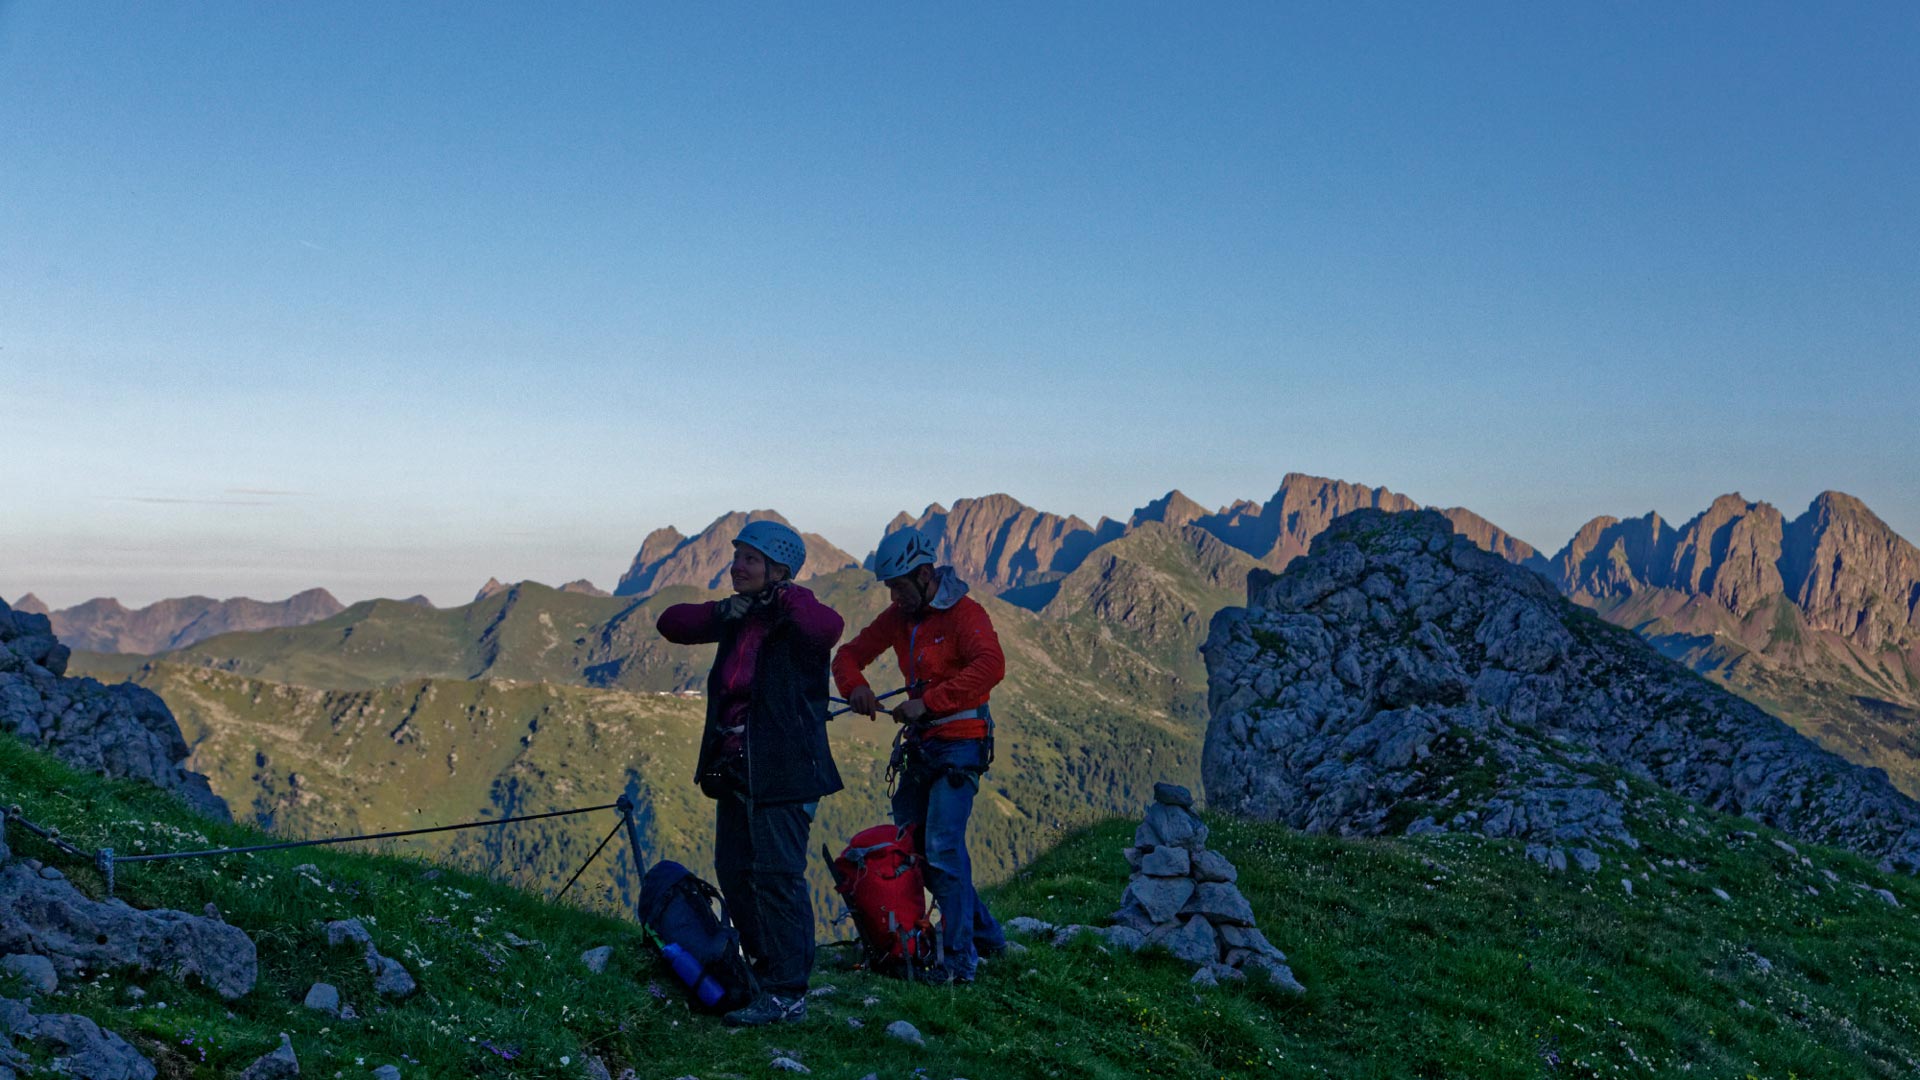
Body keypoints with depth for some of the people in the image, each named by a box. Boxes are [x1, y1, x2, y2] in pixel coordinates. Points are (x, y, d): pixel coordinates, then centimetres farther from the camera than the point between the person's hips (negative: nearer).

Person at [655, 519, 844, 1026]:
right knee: (733, 871, 15)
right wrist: (718, 613, -7)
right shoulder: (736, 618, 11)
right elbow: (671, 624, 8)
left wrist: (782, 598, -24)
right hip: (736, 768, 9)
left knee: (777, 874, -9)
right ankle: (764, 966, 31)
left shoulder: (797, 618, -11)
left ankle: (788, 993, -2)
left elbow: (829, 627, -33)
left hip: (783, 772, -8)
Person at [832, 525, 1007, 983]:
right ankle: (985, 932, 23)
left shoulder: (964, 613, -13)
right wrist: (855, 686, -13)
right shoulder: (899, 617, 9)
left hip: (959, 744, -8)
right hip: (920, 744, 8)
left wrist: (927, 702, -33)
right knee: (909, 846, 10)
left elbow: (991, 665, -30)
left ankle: (961, 960, -4)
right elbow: (849, 653, 11)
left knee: (942, 849, -14)